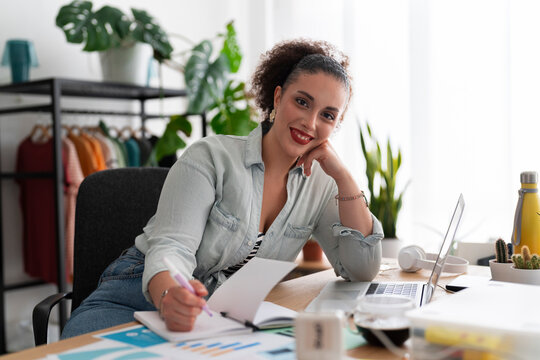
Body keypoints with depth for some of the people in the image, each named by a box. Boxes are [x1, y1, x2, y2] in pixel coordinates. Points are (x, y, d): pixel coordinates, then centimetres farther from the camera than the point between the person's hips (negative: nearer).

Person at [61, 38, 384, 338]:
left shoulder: (319, 184, 2)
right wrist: (171, 298, -45)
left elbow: (363, 268, -3)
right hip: (145, 295, -4)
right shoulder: (211, 157, -12)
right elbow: (171, 248, -21)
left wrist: (343, 174, -10)